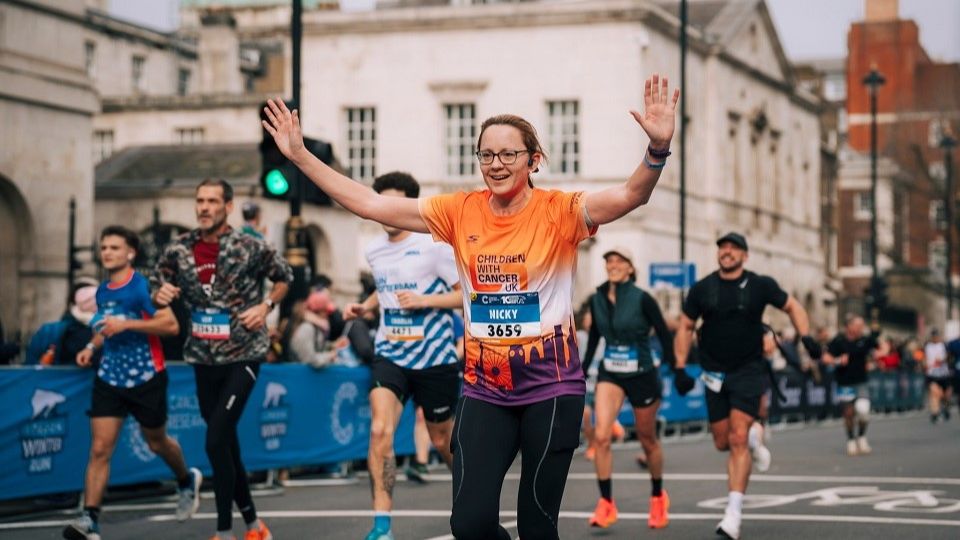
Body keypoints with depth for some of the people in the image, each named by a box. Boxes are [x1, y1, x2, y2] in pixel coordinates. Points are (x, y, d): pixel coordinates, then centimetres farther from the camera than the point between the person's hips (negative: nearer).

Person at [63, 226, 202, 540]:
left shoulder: (143, 286, -13)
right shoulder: (102, 291, 9)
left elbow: (171, 325, -20)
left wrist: (126, 324, -27)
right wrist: (92, 346, 7)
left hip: (146, 378, -5)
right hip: (109, 377, 5)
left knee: (156, 443, 15)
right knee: (99, 449, -8)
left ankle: (187, 481, 45)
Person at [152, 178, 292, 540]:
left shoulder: (251, 248, -9)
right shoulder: (179, 250, 0)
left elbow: (284, 277, 7)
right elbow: (159, 286, 12)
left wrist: (266, 305, -9)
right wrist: (160, 295, -11)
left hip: (244, 355, -5)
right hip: (203, 359, 5)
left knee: (216, 441, -15)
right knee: (226, 443, 11)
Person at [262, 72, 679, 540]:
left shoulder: (558, 212, -8)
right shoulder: (461, 212, 1)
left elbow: (629, 196, -24)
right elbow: (369, 204, 2)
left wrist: (657, 149, -43)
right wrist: (299, 156, -2)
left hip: (551, 385, -3)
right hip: (484, 388, 3)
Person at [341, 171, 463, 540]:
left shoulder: (434, 245, -10)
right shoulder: (374, 251, 7)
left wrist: (424, 301, -20)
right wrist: (364, 307, 9)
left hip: (435, 358, -3)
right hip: (390, 356, 3)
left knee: (442, 440, 11)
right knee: (380, 430, -19)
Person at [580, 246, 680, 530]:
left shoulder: (642, 299, -14)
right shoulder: (596, 300, -1)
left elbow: (664, 334, -8)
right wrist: (583, 368, 14)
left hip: (642, 375, -3)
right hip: (610, 374, 3)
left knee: (648, 441, 11)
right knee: (601, 435, -16)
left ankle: (658, 497, 34)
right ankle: (606, 504, -10)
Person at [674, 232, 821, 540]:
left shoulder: (760, 286, -4)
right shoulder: (702, 289, 0)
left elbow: (792, 307, 11)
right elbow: (685, 327, 9)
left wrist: (806, 336, -4)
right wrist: (680, 367, 1)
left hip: (748, 372, -3)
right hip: (715, 374, 3)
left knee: (738, 439, -14)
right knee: (722, 442, 7)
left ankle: (734, 514, -14)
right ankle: (753, 436, 44)